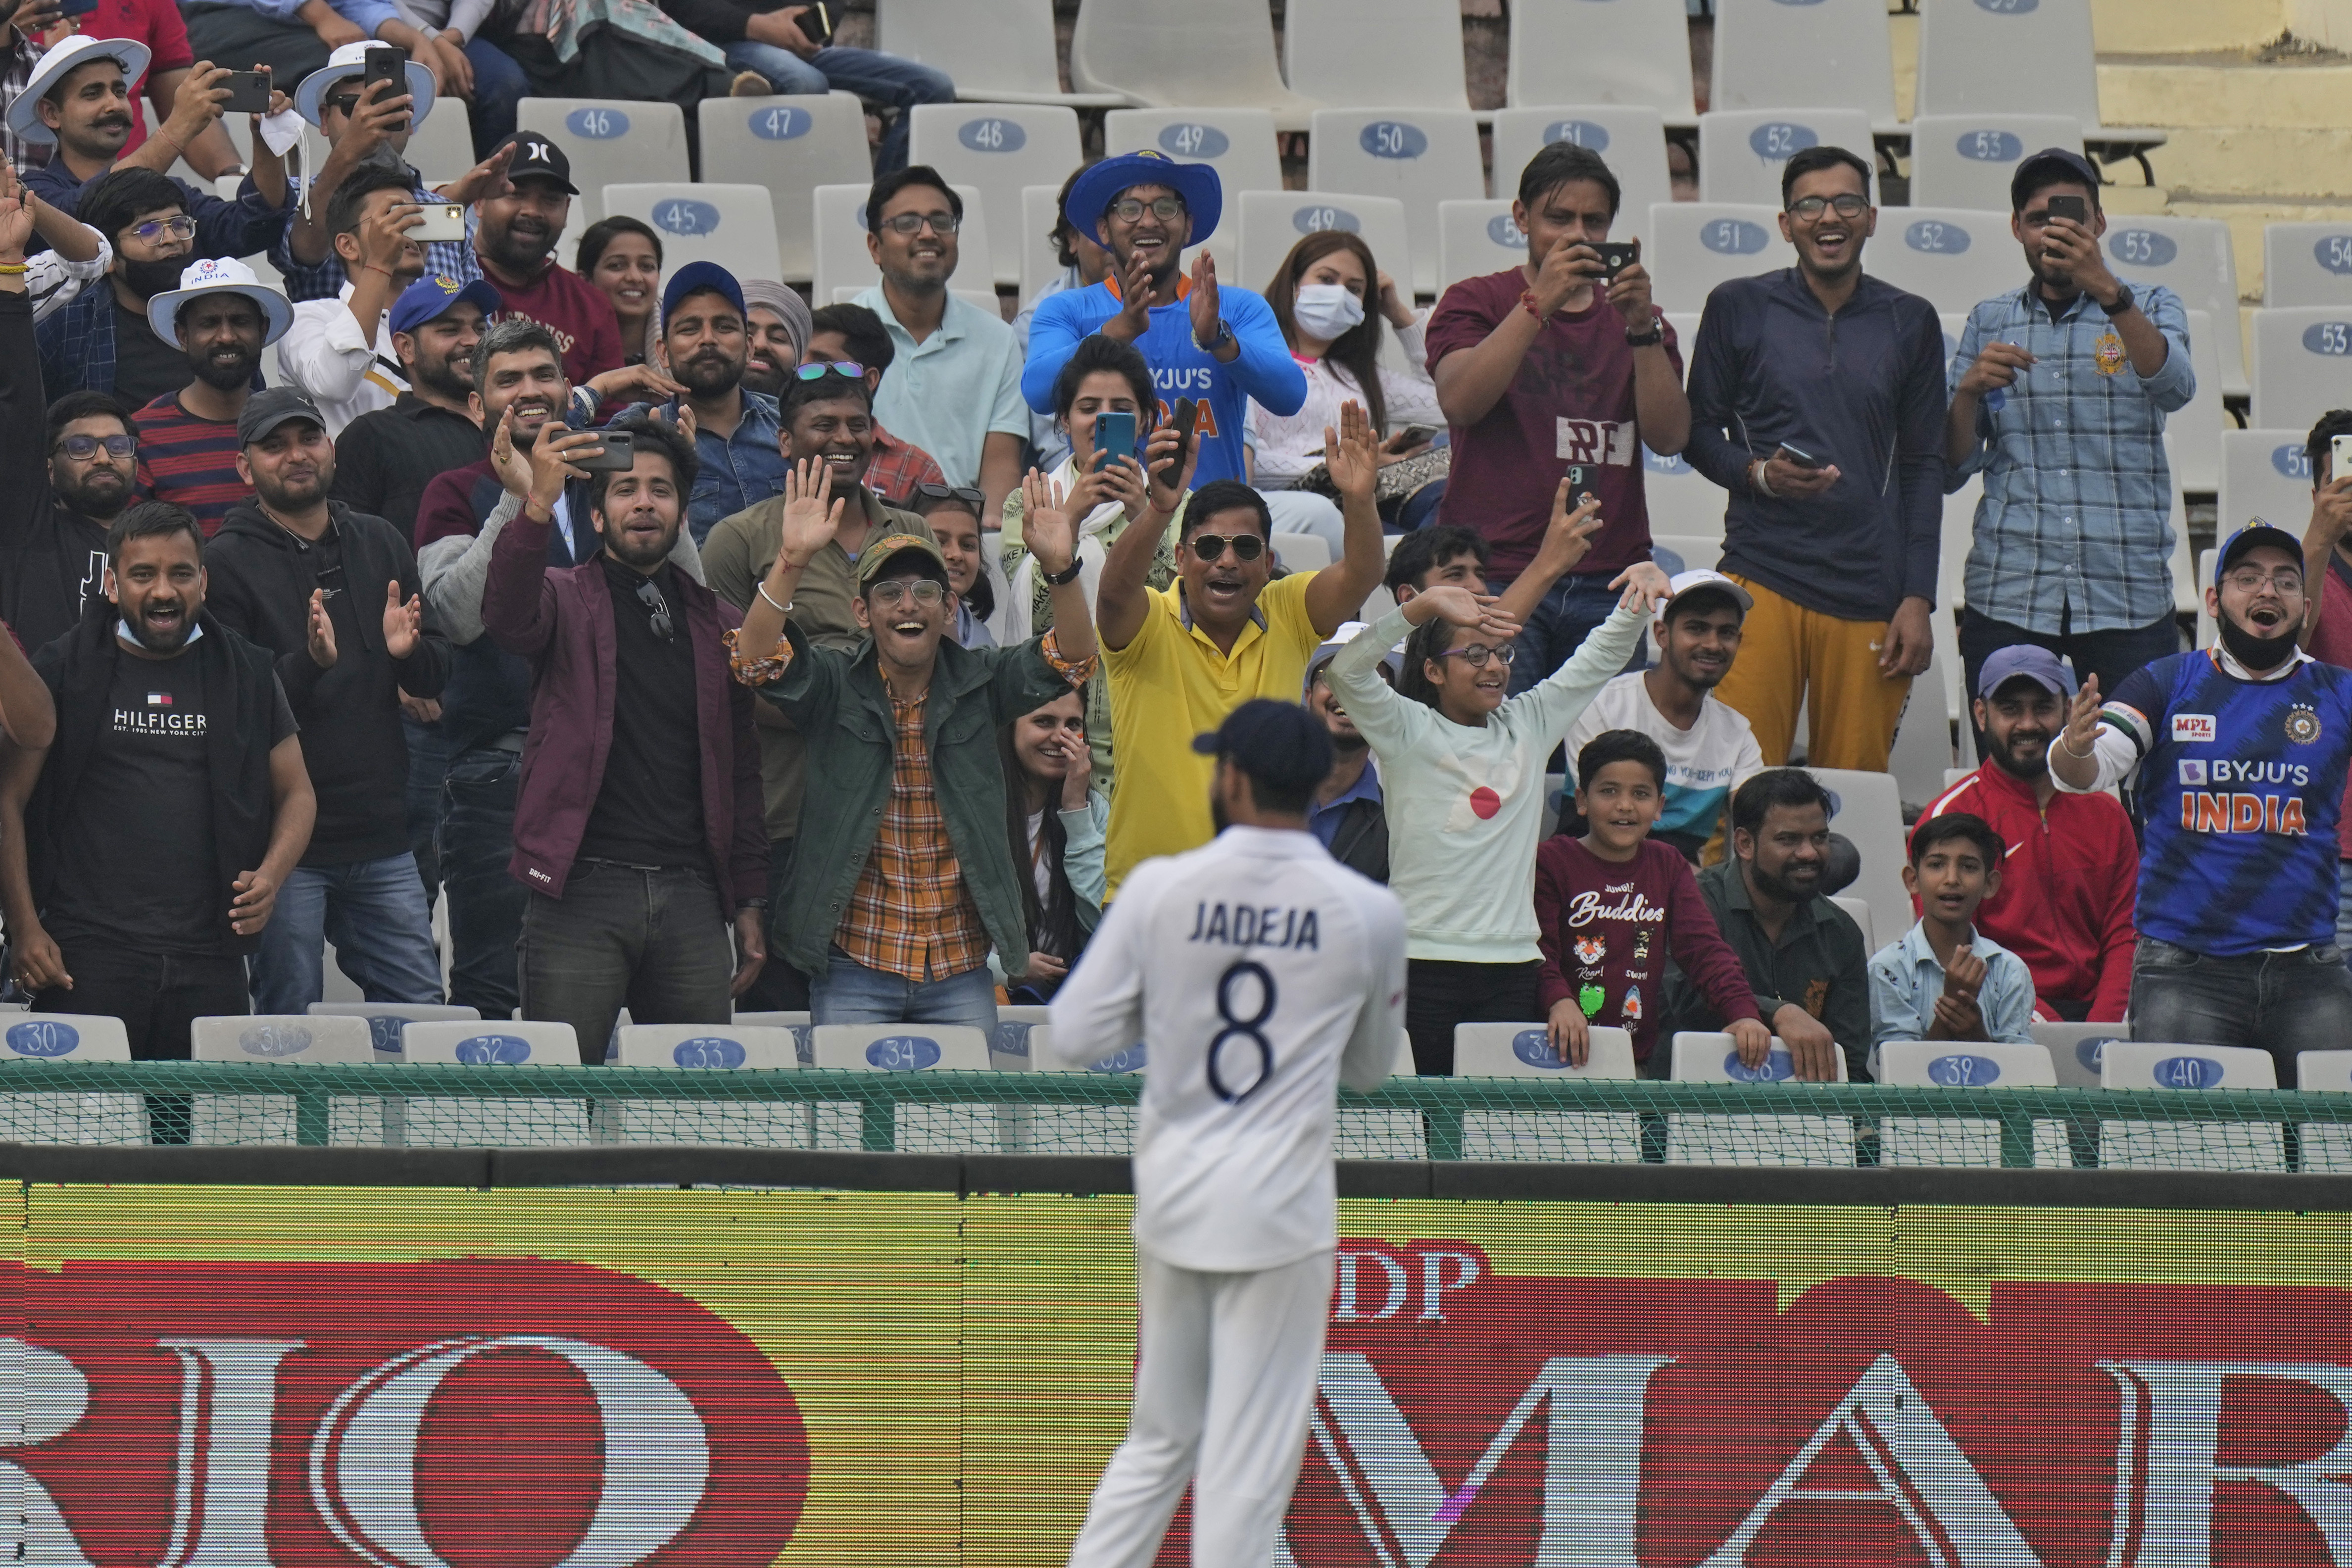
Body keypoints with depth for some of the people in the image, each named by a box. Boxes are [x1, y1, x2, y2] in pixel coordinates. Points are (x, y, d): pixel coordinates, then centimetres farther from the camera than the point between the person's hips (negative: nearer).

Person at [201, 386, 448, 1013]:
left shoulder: (380, 545, 13)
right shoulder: (228, 563, -3)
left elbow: (437, 674, 14)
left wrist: (409, 651, -9)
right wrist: (309, 663, -27)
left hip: (380, 840, 5)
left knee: (421, 1007, 4)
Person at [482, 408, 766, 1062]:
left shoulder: (718, 624, 17)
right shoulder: (567, 602, 6)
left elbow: (741, 770, 19)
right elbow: (509, 615, -19)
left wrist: (750, 903, 13)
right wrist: (536, 509, -36)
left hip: (691, 893, 4)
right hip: (581, 890, -4)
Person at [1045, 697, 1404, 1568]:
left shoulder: (1160, 891, -6)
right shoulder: (1368, 914, -5)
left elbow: (1075, 1038, -2)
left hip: (1172, 1200, 2)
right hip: (1281, 1210, -2)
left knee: (1159, 1439, 18)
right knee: (1249, 1464, 1)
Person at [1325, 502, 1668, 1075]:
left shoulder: (1527, 723, 14)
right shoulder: (1409, 730, 1)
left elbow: (1599, 661, 20)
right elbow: (1347, 671, -14)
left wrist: (1639, 588, 4)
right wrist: (1425, 606, -22)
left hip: (1513, 965, 4)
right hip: (1425, 961, -4)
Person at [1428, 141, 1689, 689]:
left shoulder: (1633, 318, 20)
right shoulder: (1476, 303, 11)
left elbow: (1669, 437, 4)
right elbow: (1459, 401, -10)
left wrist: (1642, 328, -9)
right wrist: (1540, 303, -15)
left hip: (1609, 580, 3)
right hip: (1498, 574, -3)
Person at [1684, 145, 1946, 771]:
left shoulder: (1909, 322, 12)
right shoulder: (1739, 308, 7)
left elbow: (1924, 466, 12)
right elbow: (1699, 432, 12)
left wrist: (1918, 600, 4)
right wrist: (1758, 473, -10)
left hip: (1869, 594, 1)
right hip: (1761, 573, -1)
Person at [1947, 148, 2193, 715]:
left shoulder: (2150, 308, 10)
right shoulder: (1989, 323, 15)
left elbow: (2174, 388, -14)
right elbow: (1950, 470, 11)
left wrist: (2108, 291, -26)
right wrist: (1970, 390, -8)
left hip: (2128, 601, -1)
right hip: (2007, 598, 1)